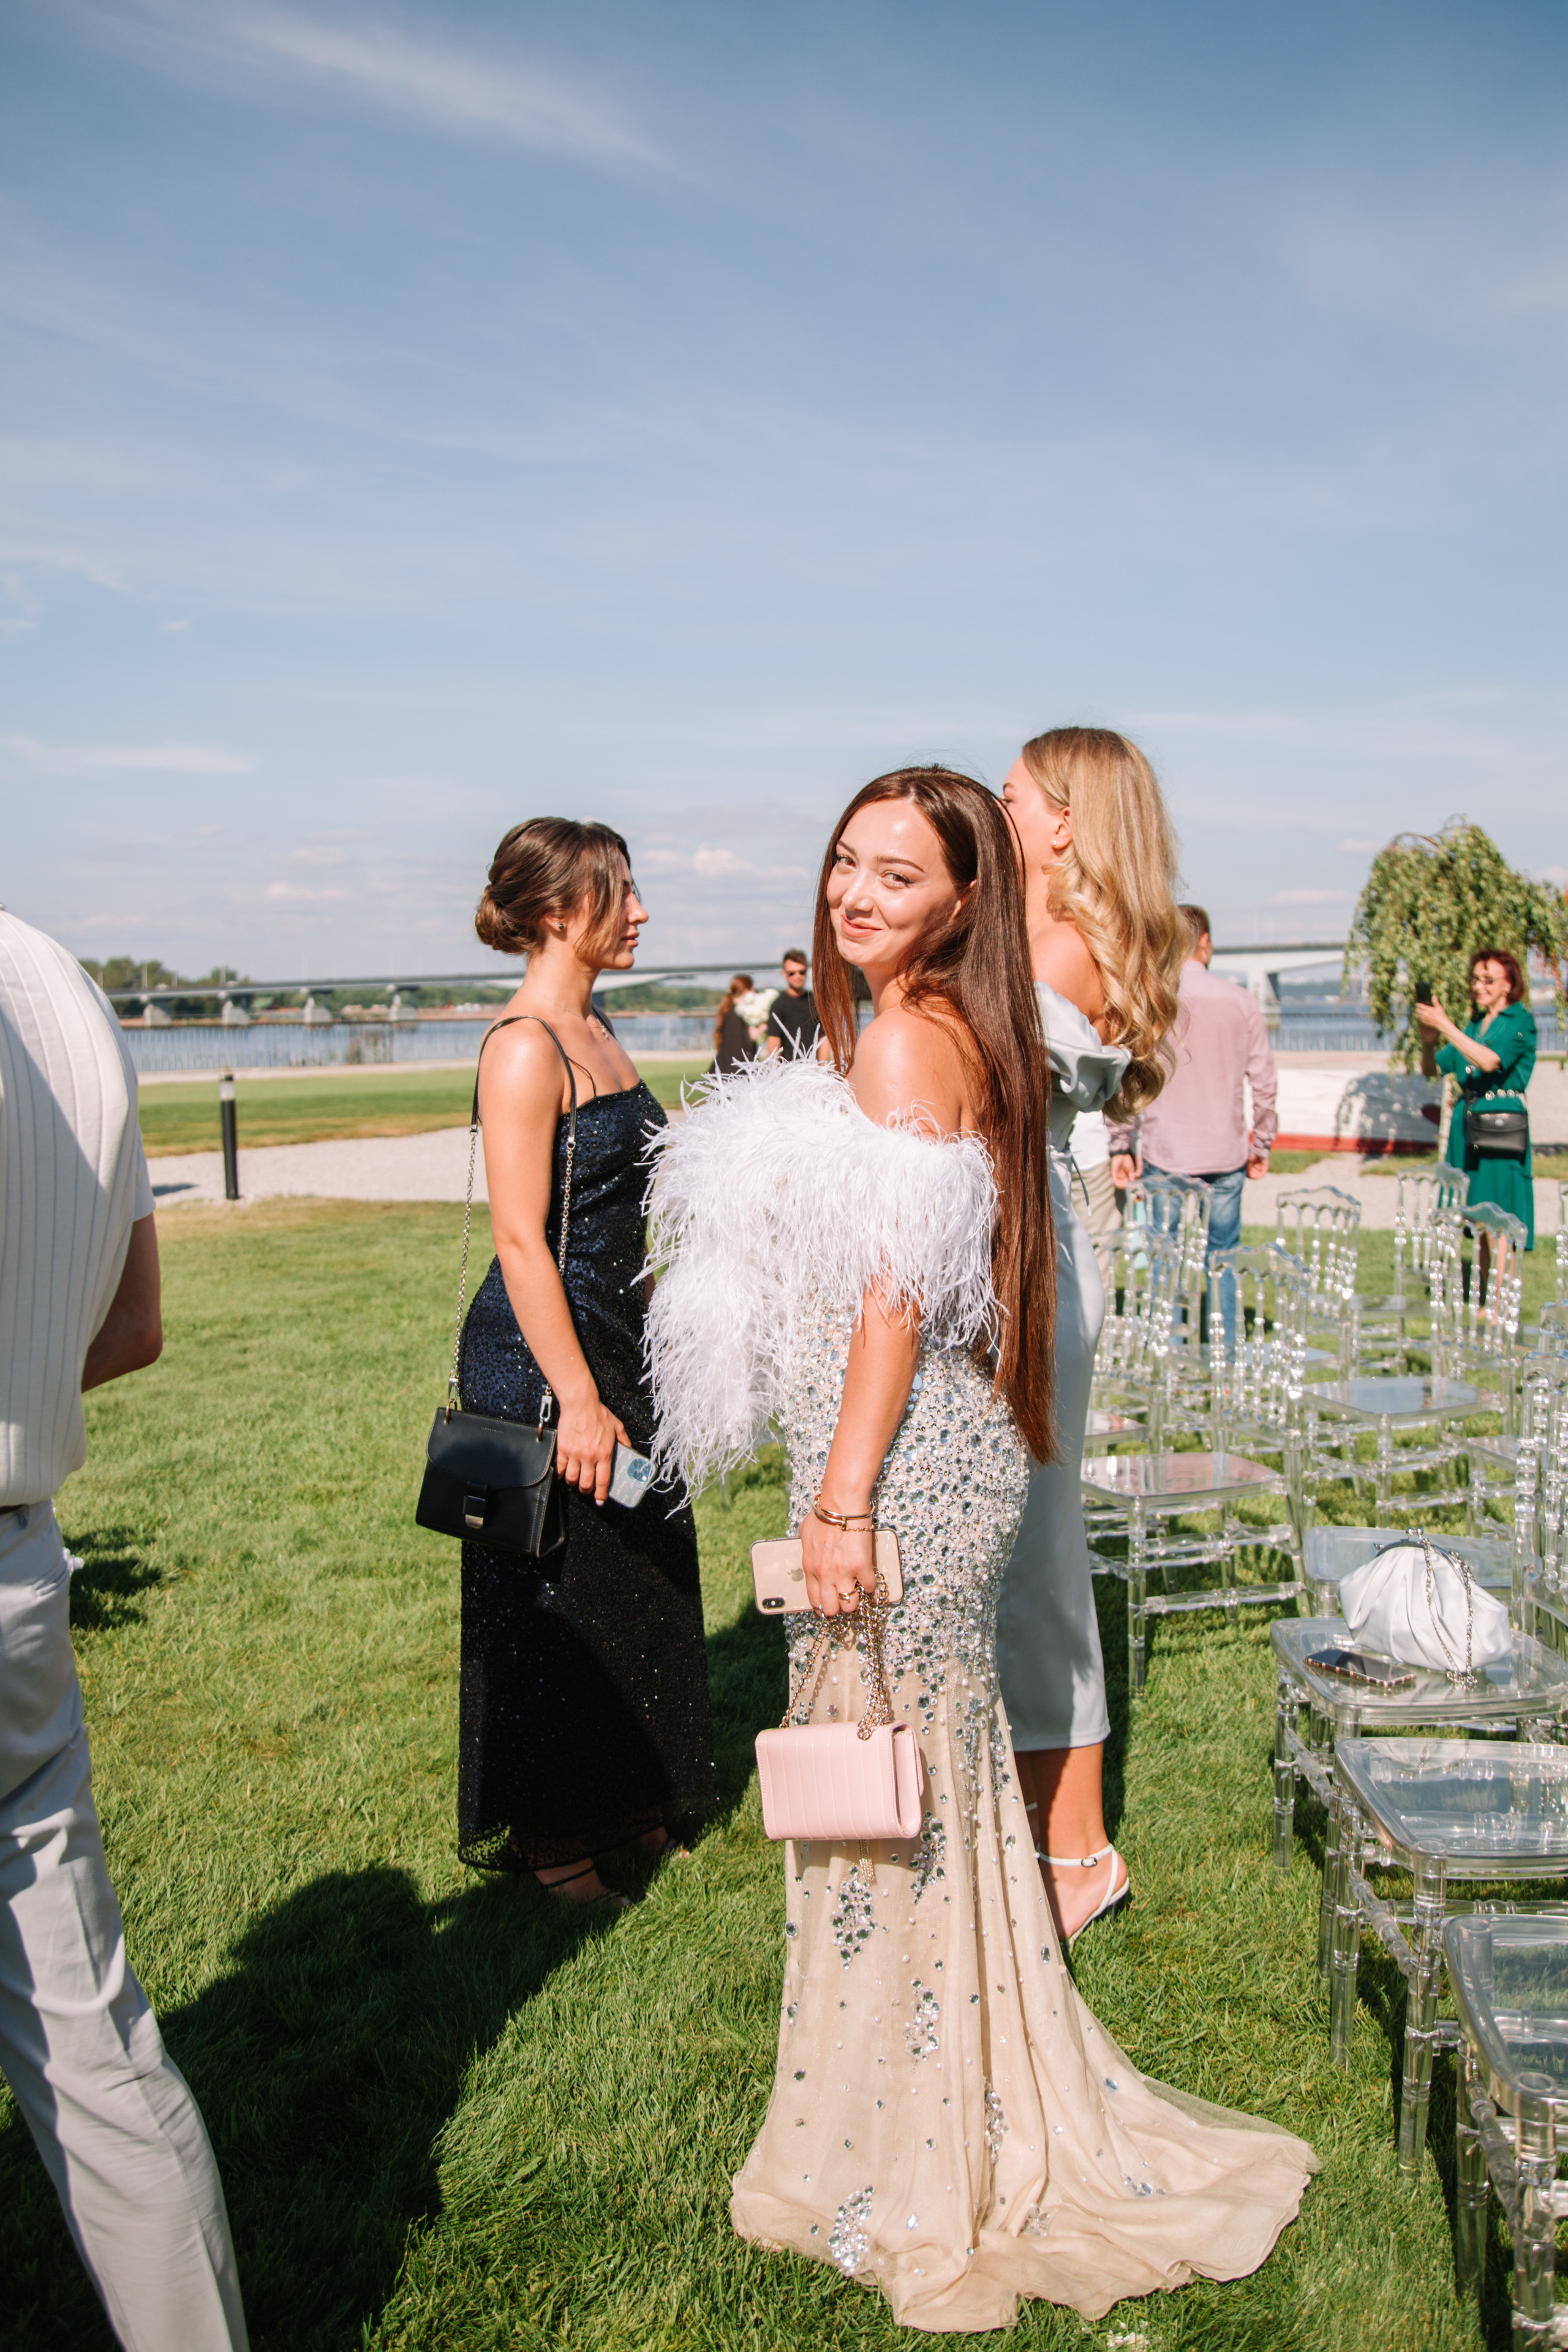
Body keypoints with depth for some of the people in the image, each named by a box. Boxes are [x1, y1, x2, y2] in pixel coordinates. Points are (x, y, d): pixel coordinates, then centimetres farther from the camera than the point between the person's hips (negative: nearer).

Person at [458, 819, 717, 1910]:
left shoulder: (596, 1030, 11)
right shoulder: (525, 1046, -18)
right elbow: (521, 1241, -22)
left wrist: (651, 1341, 20)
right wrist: (577, 1397, -23)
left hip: (618, 1335, 9)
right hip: (541, 1354, -9)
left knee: (638, 1569, 18)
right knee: (554, 1596, 4)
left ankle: (621, 1798, 36)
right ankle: (543, 1834, 22)